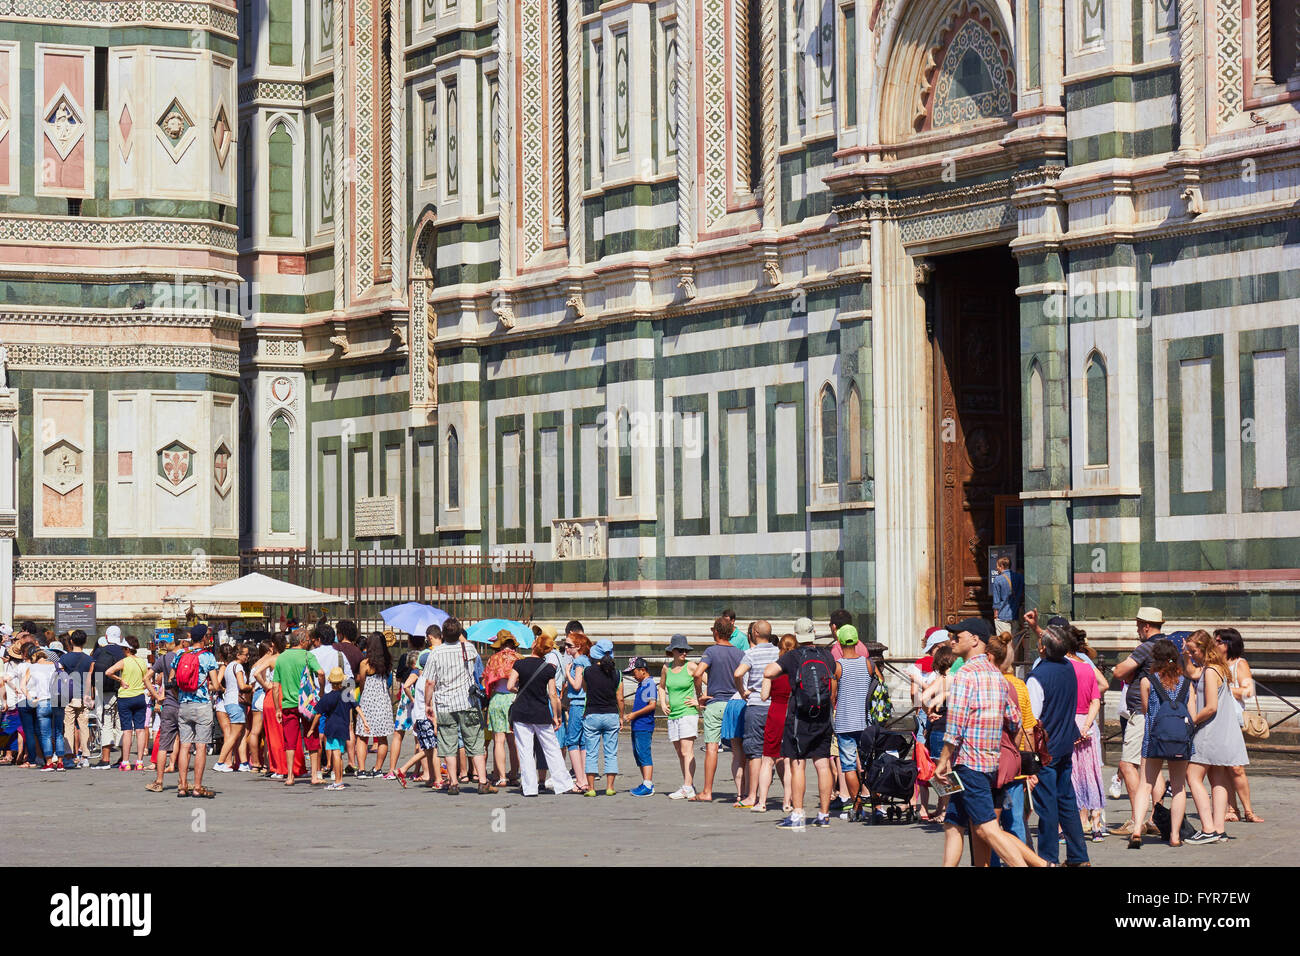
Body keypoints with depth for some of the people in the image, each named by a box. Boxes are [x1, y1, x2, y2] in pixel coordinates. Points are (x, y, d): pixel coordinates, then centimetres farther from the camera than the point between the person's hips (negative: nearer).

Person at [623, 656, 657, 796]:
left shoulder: (650, 684, -11)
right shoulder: (641, 685, 18)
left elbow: (652, 705, -19)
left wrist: (634, 714, -17)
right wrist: (632, 720, 21)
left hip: (644, 726, -10)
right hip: (637, 727, 10)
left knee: (644, 754, -11)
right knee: (638, 754, 13)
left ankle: (648, 786, -13)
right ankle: (646, 783, 19)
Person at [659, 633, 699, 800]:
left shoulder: (691, 666, -6)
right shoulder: (666, 667, 9)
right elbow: (662, 687, 26)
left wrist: (700, 701, -6)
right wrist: (662, 703, 13)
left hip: (688, 713, -6)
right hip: (672, 715, 6)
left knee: (687, 752, -12)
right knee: (680, 753, 9)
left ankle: (687, 789, -15)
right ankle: (689, 785, 17)